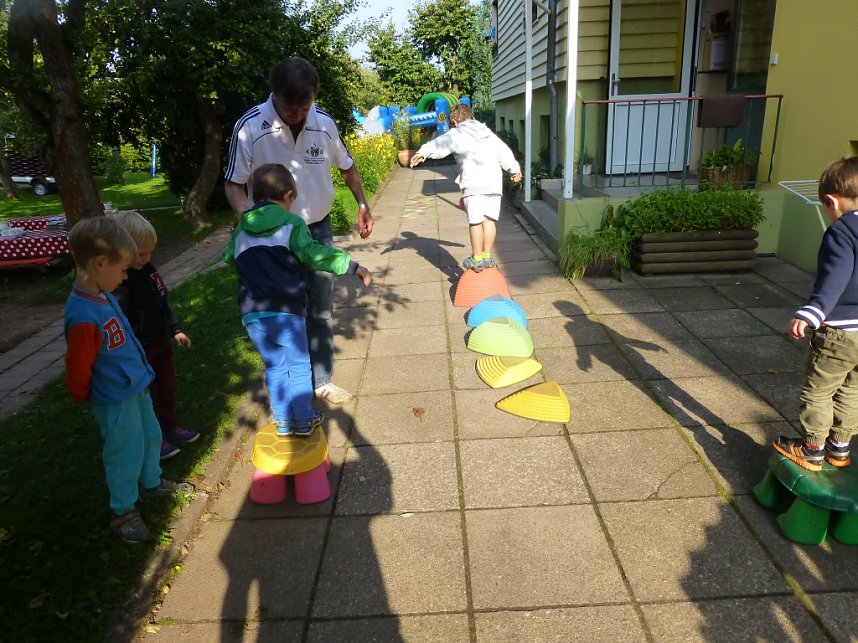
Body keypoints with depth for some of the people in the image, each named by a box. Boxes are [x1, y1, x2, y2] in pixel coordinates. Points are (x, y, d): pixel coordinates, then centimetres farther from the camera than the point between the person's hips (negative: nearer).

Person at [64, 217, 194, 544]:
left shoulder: (103, 295, -4)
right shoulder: (84, 317, -33)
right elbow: (78, 372, -23)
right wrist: (87, 396, -4)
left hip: (136, 388, 9)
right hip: (116, 402, -8)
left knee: (151, 437, 25)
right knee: (126, 453, 10)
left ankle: (151, 483, 48)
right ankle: (122, 510, 32)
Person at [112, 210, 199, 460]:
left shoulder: (147, 269, -1)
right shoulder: (117, 284, -27)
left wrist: (175, 330, 16)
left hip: (161, 344, 8)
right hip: (139, 354, -8)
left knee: (167, 389, 22)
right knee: (147, 397, 10)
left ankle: (170, 429, 42)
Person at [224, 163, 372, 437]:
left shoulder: (242, 229, 12)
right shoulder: (292, 224, -4)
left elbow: (229, 257, 26)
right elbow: (314, 254, -15)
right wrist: (352, 266, -14)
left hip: (252, 314, 5)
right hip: (286, 311, -5)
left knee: (275, 367, 17)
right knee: (299, 366, 11)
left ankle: (283, 422, 22)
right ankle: (304, 421, 18)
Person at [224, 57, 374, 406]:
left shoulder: (324, 122, -6)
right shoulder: (250, 128, -17)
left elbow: (346, 166, 11)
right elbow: (234, 185, -9)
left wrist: (362, 205, 6)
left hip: (318, 229, 4)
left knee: (321, 310, 12)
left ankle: (322, 380, 28)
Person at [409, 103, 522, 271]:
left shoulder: (457, 134, 7)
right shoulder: (488, 133, 25)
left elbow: (440, 144, -12)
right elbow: (505, 153, 34)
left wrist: (423, 152, -26)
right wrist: (515, 169, 48)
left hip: (473, 183, -5)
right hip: (494, 182, 5)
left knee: (475, 221, 0)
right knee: (490, 219, 8)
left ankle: (477, 259, 5)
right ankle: (487, 256, 12)